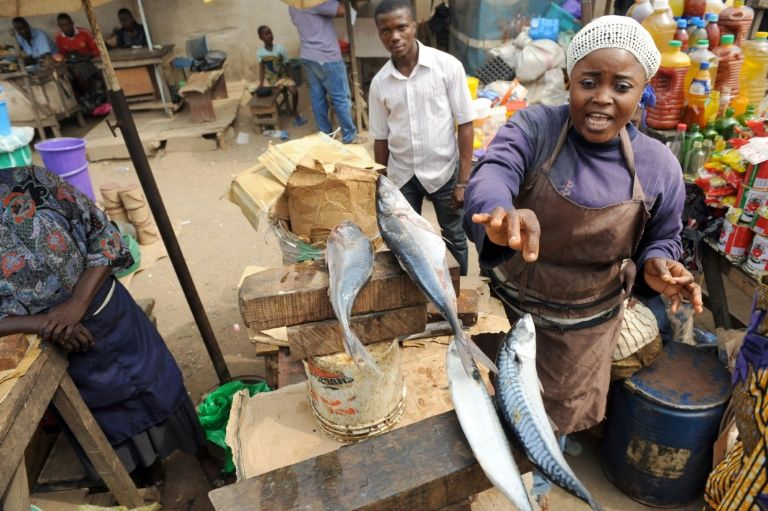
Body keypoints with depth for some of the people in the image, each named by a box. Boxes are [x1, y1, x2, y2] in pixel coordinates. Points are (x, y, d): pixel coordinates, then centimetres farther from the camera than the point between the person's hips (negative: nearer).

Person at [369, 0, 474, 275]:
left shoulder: (448, 66, -11)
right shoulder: (379, 82, -2)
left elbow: (465, 125, -9)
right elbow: (381, 139, 5)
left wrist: (463, 181, -12)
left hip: (443, 171, -2)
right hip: (402, 176, 2)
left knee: (454, 239, 15)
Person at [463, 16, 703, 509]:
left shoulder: (659, 166, -10)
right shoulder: (533, 127, -17)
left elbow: (661, 240, 4)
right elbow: (492, 172, -38)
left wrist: (657, 267, -20)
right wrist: (501, 213, -61)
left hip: (584, 324, 2)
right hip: (510, 305, -1)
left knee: (558, 408, 25)